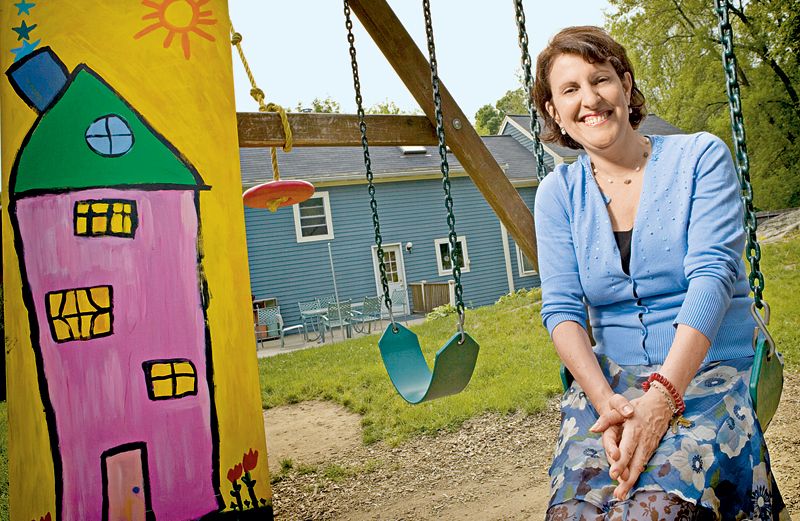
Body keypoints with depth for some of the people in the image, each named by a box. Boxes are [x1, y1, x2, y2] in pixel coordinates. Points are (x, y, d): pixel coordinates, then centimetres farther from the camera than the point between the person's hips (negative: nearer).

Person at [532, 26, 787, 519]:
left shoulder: (700, 157, -1)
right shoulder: (559, 193, 6)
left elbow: (712, 275, -13)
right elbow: (561, 308, -2)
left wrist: (662, 396, -26)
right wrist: (604, 399, -20)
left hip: (710, 371, -2)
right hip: (613, 380, 3)